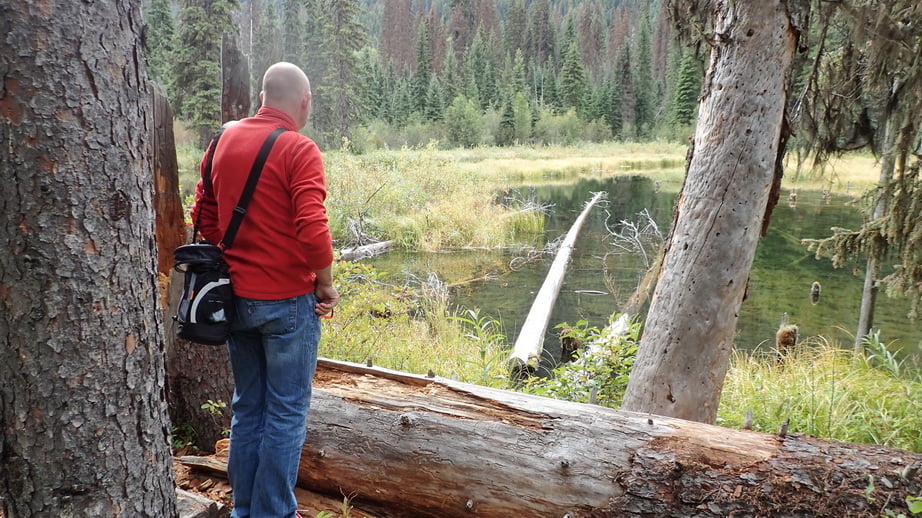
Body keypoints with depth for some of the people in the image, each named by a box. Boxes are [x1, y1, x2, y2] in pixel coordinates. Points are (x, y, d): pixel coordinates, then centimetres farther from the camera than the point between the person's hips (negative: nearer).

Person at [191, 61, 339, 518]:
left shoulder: (225, 140, 6)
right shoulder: (299, 150, -14)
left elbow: (204, 216, 12)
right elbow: (313, 232, -22)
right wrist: (326, 286, -8)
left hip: (237, 298, 7)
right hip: (288, 301, -6)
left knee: (246, 408, 18)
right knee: (286, 414, 7)